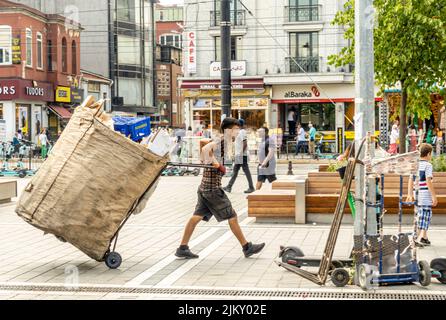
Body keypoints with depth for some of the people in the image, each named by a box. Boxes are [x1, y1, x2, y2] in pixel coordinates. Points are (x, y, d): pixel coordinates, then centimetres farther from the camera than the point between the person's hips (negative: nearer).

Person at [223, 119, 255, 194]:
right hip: (238, 155, 11)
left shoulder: (242, 132, -14)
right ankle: (229, 187, 15)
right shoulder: (241, 132, 15)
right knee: (235, 171, 11)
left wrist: (242, 153, -20)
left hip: (242, 156, -11)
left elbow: (245, 143, -22)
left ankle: (251, 187, 1)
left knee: (246, 171, -4)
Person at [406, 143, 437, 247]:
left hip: (417, 194, 7)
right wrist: (434, 196, -14)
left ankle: (424, 238, 24)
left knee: (420, 216, 15)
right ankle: (420, 239, -12)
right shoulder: (427, 165, -11)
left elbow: (410, 181, 10)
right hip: (426, 195, -7)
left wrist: (410, 194, 15)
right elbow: (428, 182, -17)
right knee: (426, 217, -3)